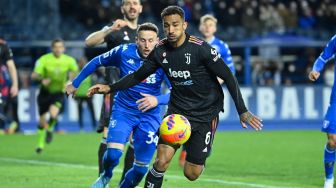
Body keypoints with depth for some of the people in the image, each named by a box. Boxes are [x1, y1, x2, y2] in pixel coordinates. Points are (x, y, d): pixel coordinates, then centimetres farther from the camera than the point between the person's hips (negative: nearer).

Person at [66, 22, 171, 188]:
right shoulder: (124, 52, -13)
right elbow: (97, 62, 4)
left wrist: (157, 100, -38)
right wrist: (75, 83, 11)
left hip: (149, 116, 1)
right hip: (123, 110, -1)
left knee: (141, 168, -1)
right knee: (113, 153, -24)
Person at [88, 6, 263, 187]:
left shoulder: (200, 48, -18)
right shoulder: (160, 51, -4)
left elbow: (228, 77, -15)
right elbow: (137, 76, 9)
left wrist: (242, 111, -20)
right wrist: (109, 88, -3)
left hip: (205, 114, -3)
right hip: (178, 109, 3)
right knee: (162, 160, -18)